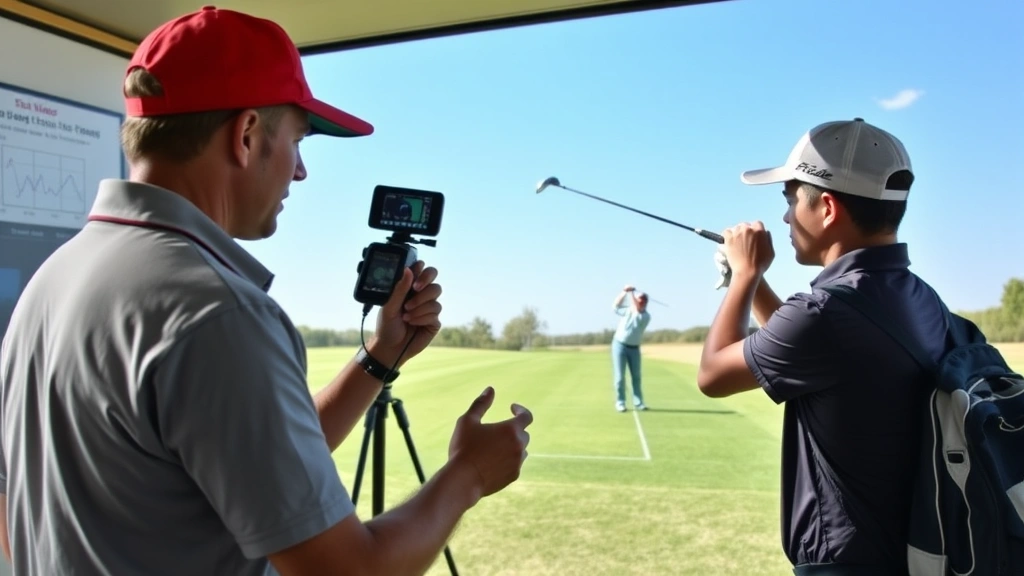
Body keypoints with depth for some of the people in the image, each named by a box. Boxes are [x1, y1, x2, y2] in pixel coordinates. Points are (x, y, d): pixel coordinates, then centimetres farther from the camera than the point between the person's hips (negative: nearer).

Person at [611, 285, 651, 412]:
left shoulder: (646, 316, -7)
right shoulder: (628, 310, 3)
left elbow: (636, 310, -24)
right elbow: (615, 306, 0)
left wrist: (631, 293, -23)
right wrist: (624, 292, -11)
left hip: (634, 348, 1)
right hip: (620, 345, -1)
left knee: (636, 376, 4)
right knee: (620, 376, -4)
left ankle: (638, 403, 11)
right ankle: (620, 403, 2)